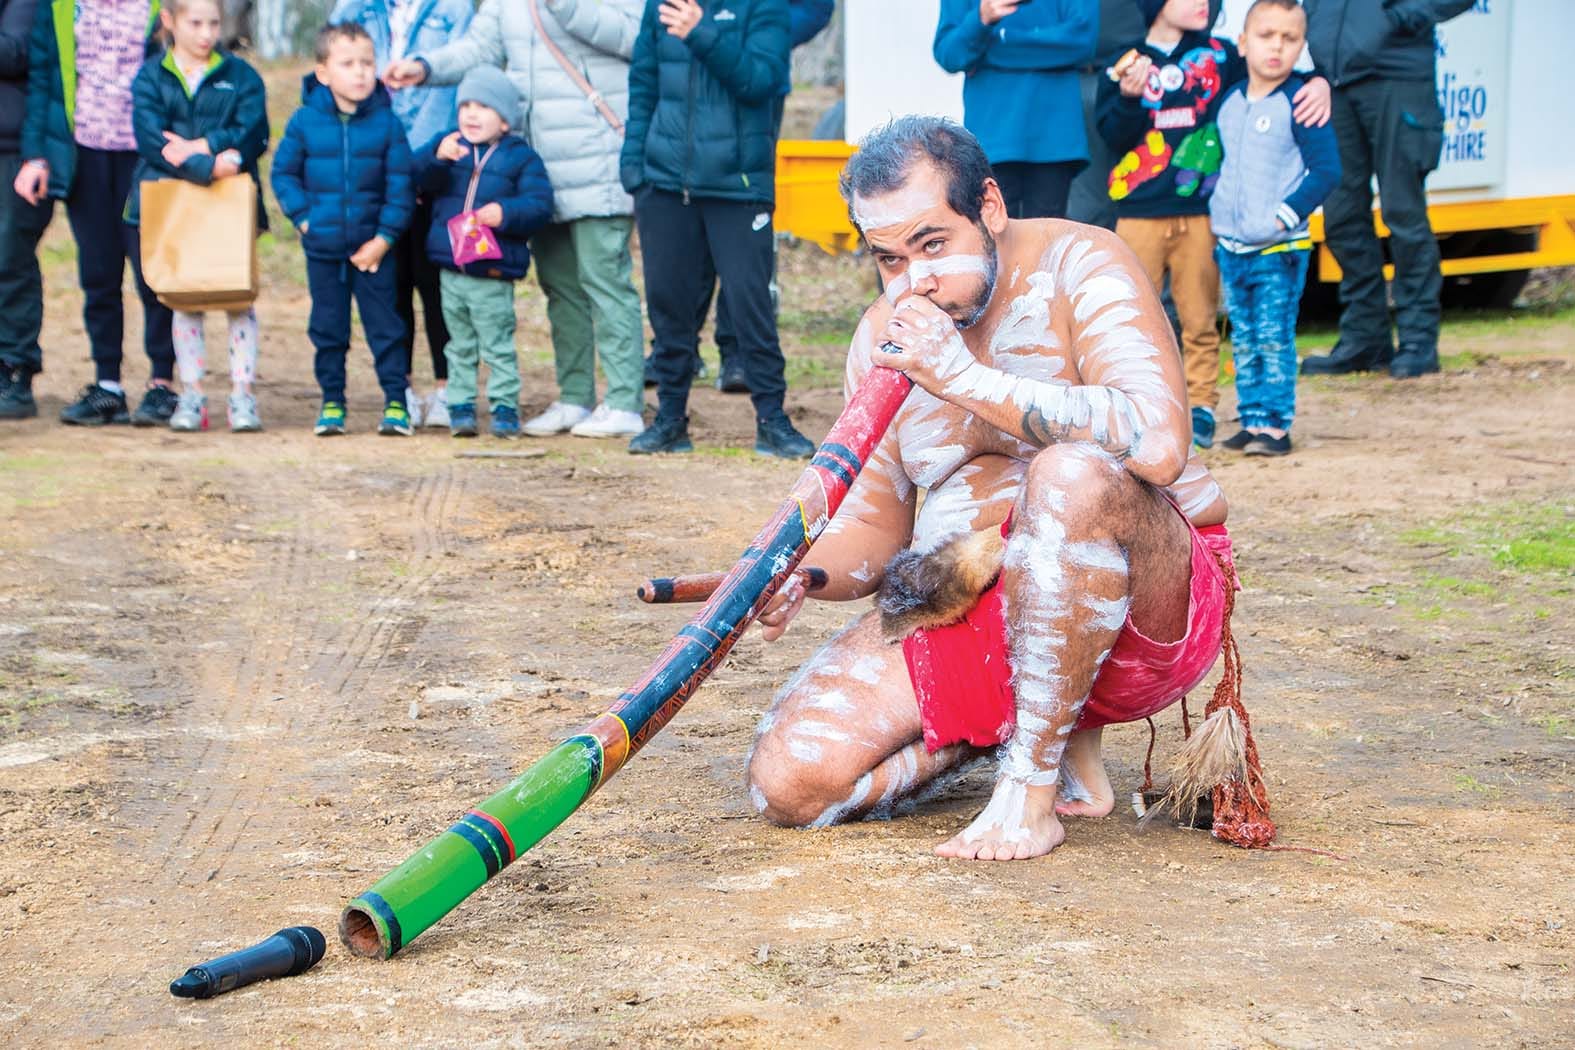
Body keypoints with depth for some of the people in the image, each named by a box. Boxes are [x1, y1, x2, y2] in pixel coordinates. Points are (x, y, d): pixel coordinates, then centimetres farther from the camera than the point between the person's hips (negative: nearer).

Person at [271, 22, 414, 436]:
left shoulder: (386, 122, -6)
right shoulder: (305, 120, -4)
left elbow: (400, 184, -4)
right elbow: (283, 172, 5)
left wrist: (385, 236, -8)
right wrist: (303, 218, -4)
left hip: (372, 249, -1)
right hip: (322, 249, 1)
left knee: (384, 326, 3)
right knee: (328, 329, 10)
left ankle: (395, 402, 9)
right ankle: (332, 402, 20)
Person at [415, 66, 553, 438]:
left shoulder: (521, 157, 0)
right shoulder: (447, 144, 9)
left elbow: (539, 205, -8)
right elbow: (418, 179, -6)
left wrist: (506, 213, -25)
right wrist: (438, 157, -25)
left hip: (493, 274, -3)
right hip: (450, 270, 3)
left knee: (497, 346, -1)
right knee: (460, 345, 12)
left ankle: (505, 407, 7)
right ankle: (461, 406, 18)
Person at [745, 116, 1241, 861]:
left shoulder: (1078, 266, -11)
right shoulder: (882, 339, 7)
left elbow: (1159, 444, -28)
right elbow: (875, 532, 10)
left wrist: (969, 379, -28)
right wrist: (797, 573, -12)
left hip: (1147, 601, -5)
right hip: (960, 614, 5)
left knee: (1074, 475, -39)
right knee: (787, 780, -15)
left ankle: (1034, 778, -24)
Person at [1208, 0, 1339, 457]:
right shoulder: (1230, 101, 8)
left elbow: (1326, 169, -13)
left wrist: (1287, 214, -17)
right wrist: (1216, 213, 14)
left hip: (1279, 250, -6)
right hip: (1231, 246, 6)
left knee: (1274, 339, -4)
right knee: (1244, 341, 10)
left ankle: (1275, 424, 0)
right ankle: (1252, 420, 16)